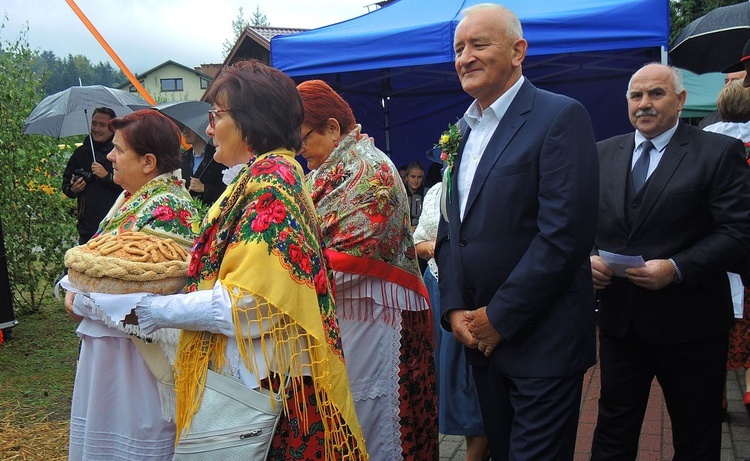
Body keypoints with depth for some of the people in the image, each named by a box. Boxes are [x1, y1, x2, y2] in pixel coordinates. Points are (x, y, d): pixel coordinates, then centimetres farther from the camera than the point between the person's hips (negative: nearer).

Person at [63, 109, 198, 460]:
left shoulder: (166, 207, -20)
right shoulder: (129, 197, 10)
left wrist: (80, 302, -13)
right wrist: (75, 290, -1)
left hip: (133, 348, -9)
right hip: (105, 338, 9)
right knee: (104, 430, 21)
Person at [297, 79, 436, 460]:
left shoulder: (369, 171, -14)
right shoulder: (325, 173, 13)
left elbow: (349, 260, -21)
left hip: (369, 312, -8)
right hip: (334, 313, 8)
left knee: (368, 416, 1)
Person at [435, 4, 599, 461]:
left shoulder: (561, 117, -11)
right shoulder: (466, 131, 13)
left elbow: (565, 233, -20)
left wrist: (499, 317, -15)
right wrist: (455, 308, 0)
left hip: (541, 340, -7)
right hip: (481, 336, 7)